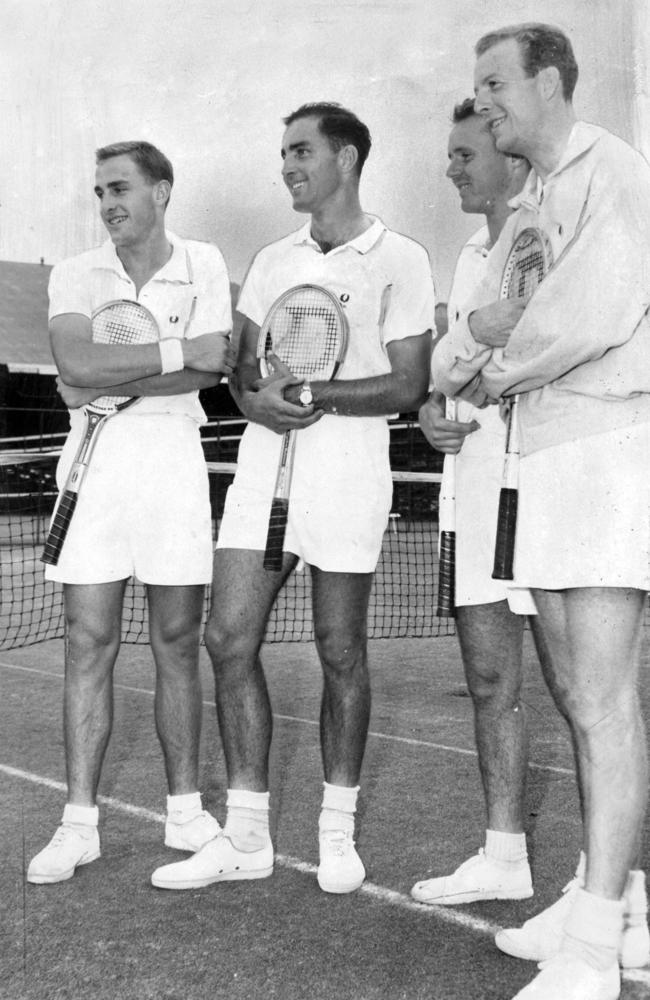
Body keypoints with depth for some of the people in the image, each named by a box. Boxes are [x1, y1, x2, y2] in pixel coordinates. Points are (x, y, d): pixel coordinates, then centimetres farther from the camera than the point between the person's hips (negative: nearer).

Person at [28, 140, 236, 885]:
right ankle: (79, 823, 8)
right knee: (88, 645, 0)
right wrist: (178, 352, -14)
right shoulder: (74, 274, 6)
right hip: (94, 458, 1)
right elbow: (77, 363, -13)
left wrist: (112, 381, -11)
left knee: (177, 645, 6)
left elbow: (209, 371, -9)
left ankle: (185, 811, 19)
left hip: (172, 455, 0)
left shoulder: (202, 265, 5)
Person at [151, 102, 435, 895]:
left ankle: (337, 830, 18)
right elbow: (242, 371, 16)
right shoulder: (271, 261, 18)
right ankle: (246, 835, 11)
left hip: (348, 459, -5)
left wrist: (314, 396, -15)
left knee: (340, 651, 2)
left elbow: (408, 386, -5)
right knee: (229, 639, -1)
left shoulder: (398, 259, 1)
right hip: (263, 455, 5)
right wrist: (260, 402, -7)